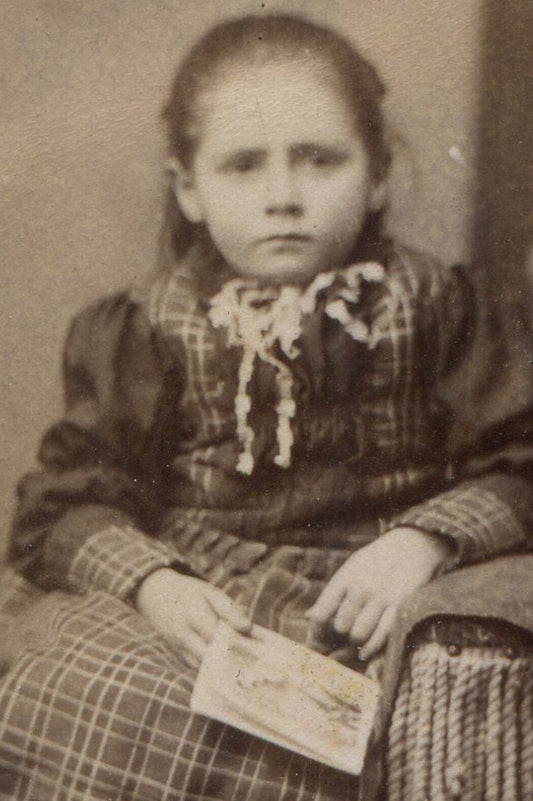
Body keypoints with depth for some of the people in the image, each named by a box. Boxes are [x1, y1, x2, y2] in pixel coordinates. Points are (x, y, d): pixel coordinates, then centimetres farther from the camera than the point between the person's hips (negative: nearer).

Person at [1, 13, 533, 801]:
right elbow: (70, 502, 1)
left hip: (357, 595, -1)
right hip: (190, 592, 2)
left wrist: (421, 541, -15)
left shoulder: (430, 306, 2)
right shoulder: (156, 326, 3)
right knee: (101, 703, -26)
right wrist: (152, 582, -17)